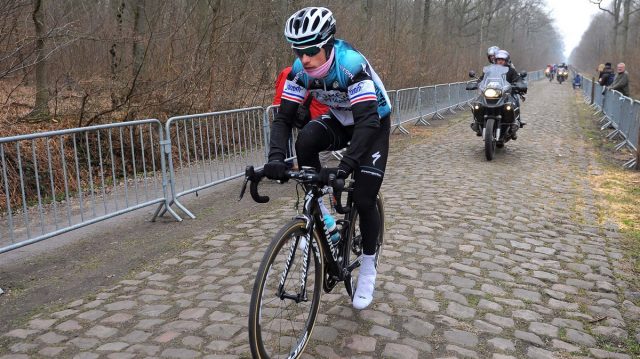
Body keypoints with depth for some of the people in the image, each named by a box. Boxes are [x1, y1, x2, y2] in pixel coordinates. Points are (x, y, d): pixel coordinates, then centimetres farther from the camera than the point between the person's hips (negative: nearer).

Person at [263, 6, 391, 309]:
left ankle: (368, 268, 14)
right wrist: (276, 157, -37)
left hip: (374, 122, -4)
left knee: (364, 200, -9)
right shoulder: (301, 70, -19)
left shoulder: (352, 64, -35)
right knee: (306, 140, -29)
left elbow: (367, 120, -42)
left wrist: (345, 166, -52)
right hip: (340, 120, 4)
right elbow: (284, 117, -20)